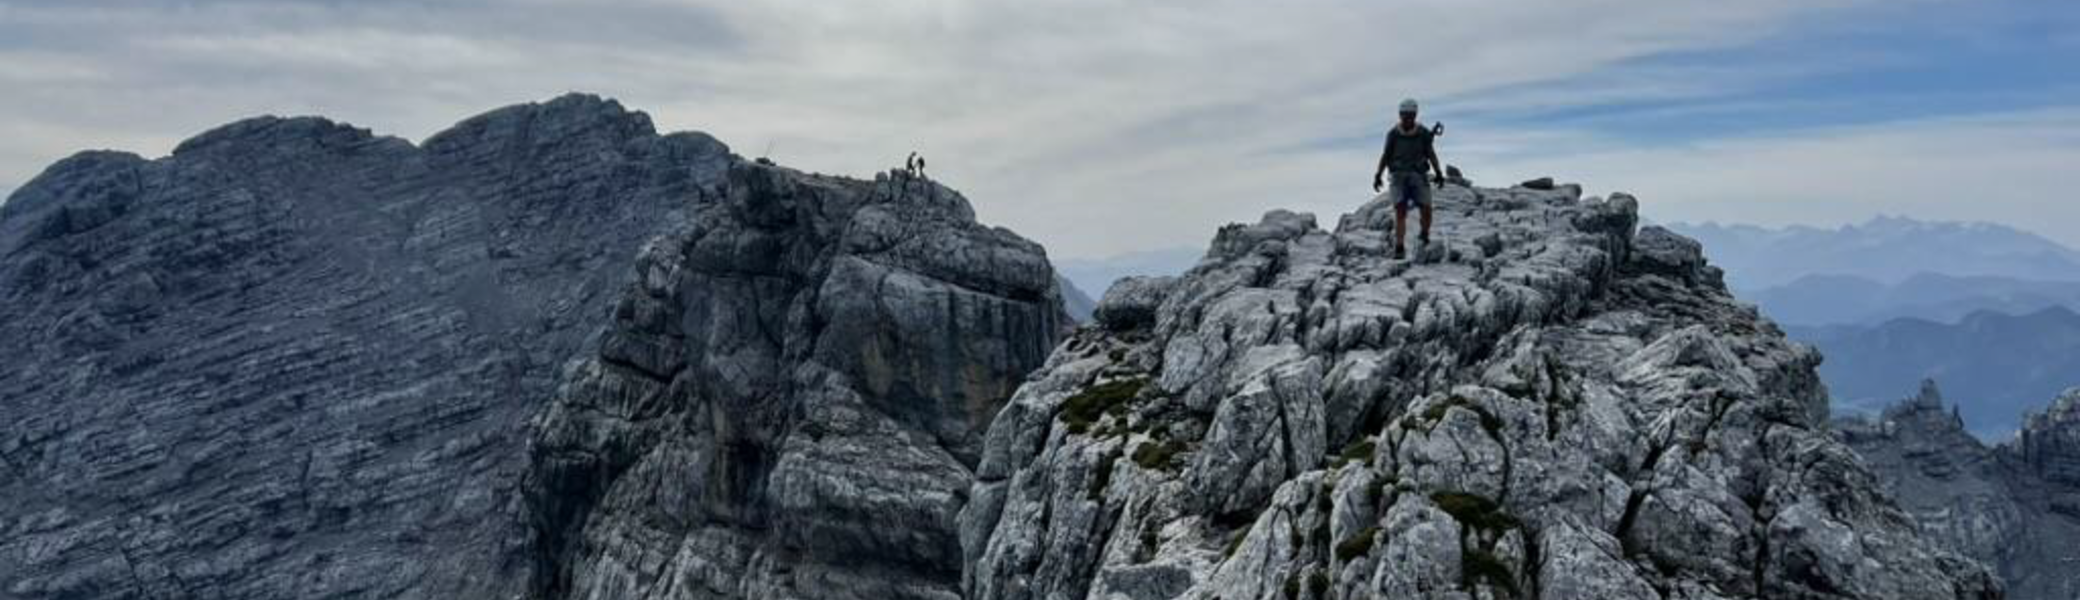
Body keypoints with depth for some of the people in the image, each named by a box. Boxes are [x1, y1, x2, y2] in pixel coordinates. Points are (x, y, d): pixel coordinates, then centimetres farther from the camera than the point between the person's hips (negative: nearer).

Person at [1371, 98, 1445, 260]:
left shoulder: (1423, 133, 3)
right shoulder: (1393, 134, 4)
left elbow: (1431, 154, 6)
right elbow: (1385, 155, 9)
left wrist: (1439, 173, -4)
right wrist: (1378, 175, 2)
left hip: (1418, 175, 0)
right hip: (1399, 175, 0)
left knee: (1426, 208, -9)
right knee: (1400, 211, -10)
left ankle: (1425, 238, 18)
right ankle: (1399, 248, -14)